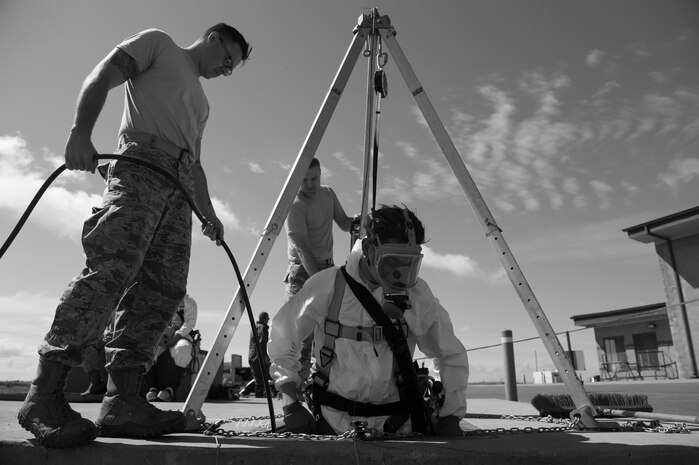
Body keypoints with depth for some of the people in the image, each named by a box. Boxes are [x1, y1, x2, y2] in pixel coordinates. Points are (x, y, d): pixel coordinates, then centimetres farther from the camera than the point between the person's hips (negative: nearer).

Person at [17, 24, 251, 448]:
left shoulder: (200, 102, 35)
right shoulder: (158, 43, 18)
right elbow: (101, 77, 3)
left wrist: (209, 213, 21)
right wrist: (81, 132, -14)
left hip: (178, 189, 7)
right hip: (141, 162, -7)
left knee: (167, 290, -8)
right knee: (112, 268, -23)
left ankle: (122, 400, -8)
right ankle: (44, 393, -18)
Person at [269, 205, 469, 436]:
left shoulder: (418, 295, -5)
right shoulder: (328, 285, -10)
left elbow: (452, 356, 7)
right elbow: (283, 338, 1)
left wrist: (450, 417, 0)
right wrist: (291, 403, -3)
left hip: (396, 423, 1)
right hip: (334, 422, 0)